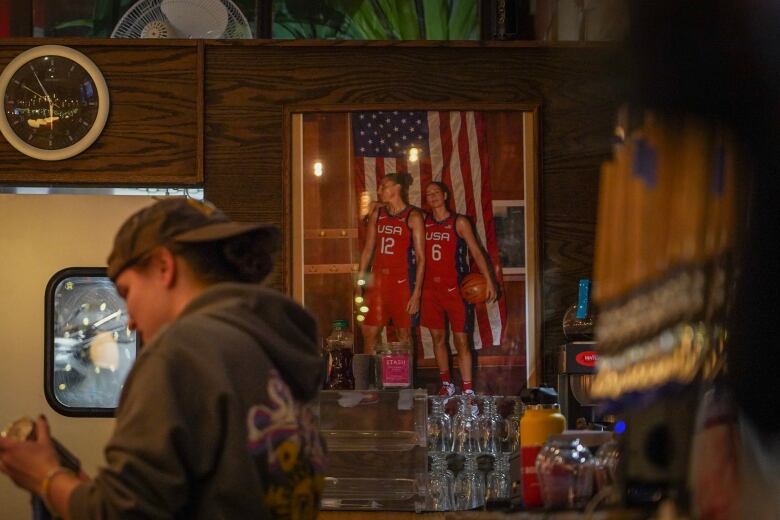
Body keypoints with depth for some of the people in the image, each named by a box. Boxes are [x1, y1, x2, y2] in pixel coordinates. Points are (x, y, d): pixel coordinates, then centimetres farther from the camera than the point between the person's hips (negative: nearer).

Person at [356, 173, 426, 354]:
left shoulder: (413, 216, -3)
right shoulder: (377, 213, 11)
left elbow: (421, 257, -6)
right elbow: (368, 249, 15)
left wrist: (417, 292, -12)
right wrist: (360, 280, 8)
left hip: (402, 280, -4)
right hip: (378, 279, 4)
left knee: (404, 334, 1)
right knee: (369, 333, 1)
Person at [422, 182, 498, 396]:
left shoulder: (459, 222, -2)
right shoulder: (423, 221, 8)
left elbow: (476, 252, -3)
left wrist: (489, 281, -9)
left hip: (455, 289, -4)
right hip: (430, 288, 4)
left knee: (461, 340, -6)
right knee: (437, 337, 9)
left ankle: (467, 390, -5)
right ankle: (446, 385, 21)